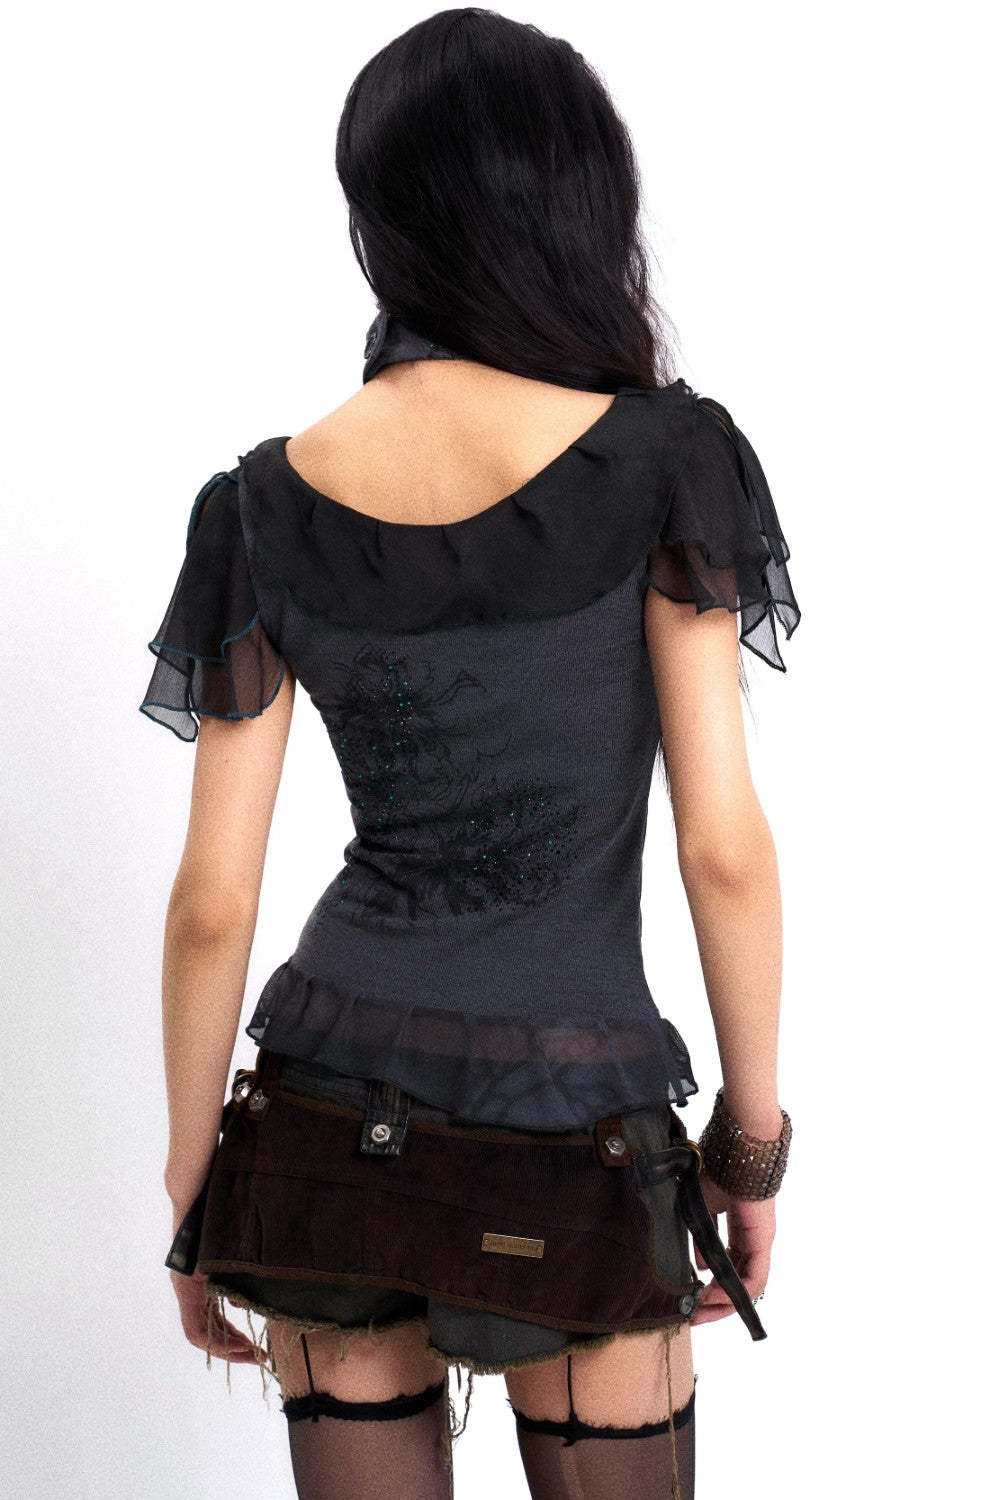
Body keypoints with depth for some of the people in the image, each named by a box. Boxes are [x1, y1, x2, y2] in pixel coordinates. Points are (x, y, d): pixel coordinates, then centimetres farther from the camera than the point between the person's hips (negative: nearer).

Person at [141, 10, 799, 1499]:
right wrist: (755, 1134, 1)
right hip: (575, 1145, -2)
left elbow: (212, 901, -2)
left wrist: (194, 1196, 9)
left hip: (325, 1129, 3)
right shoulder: (658, 454, -10)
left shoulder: (265, 508, -3)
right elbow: (724, 841, -12)